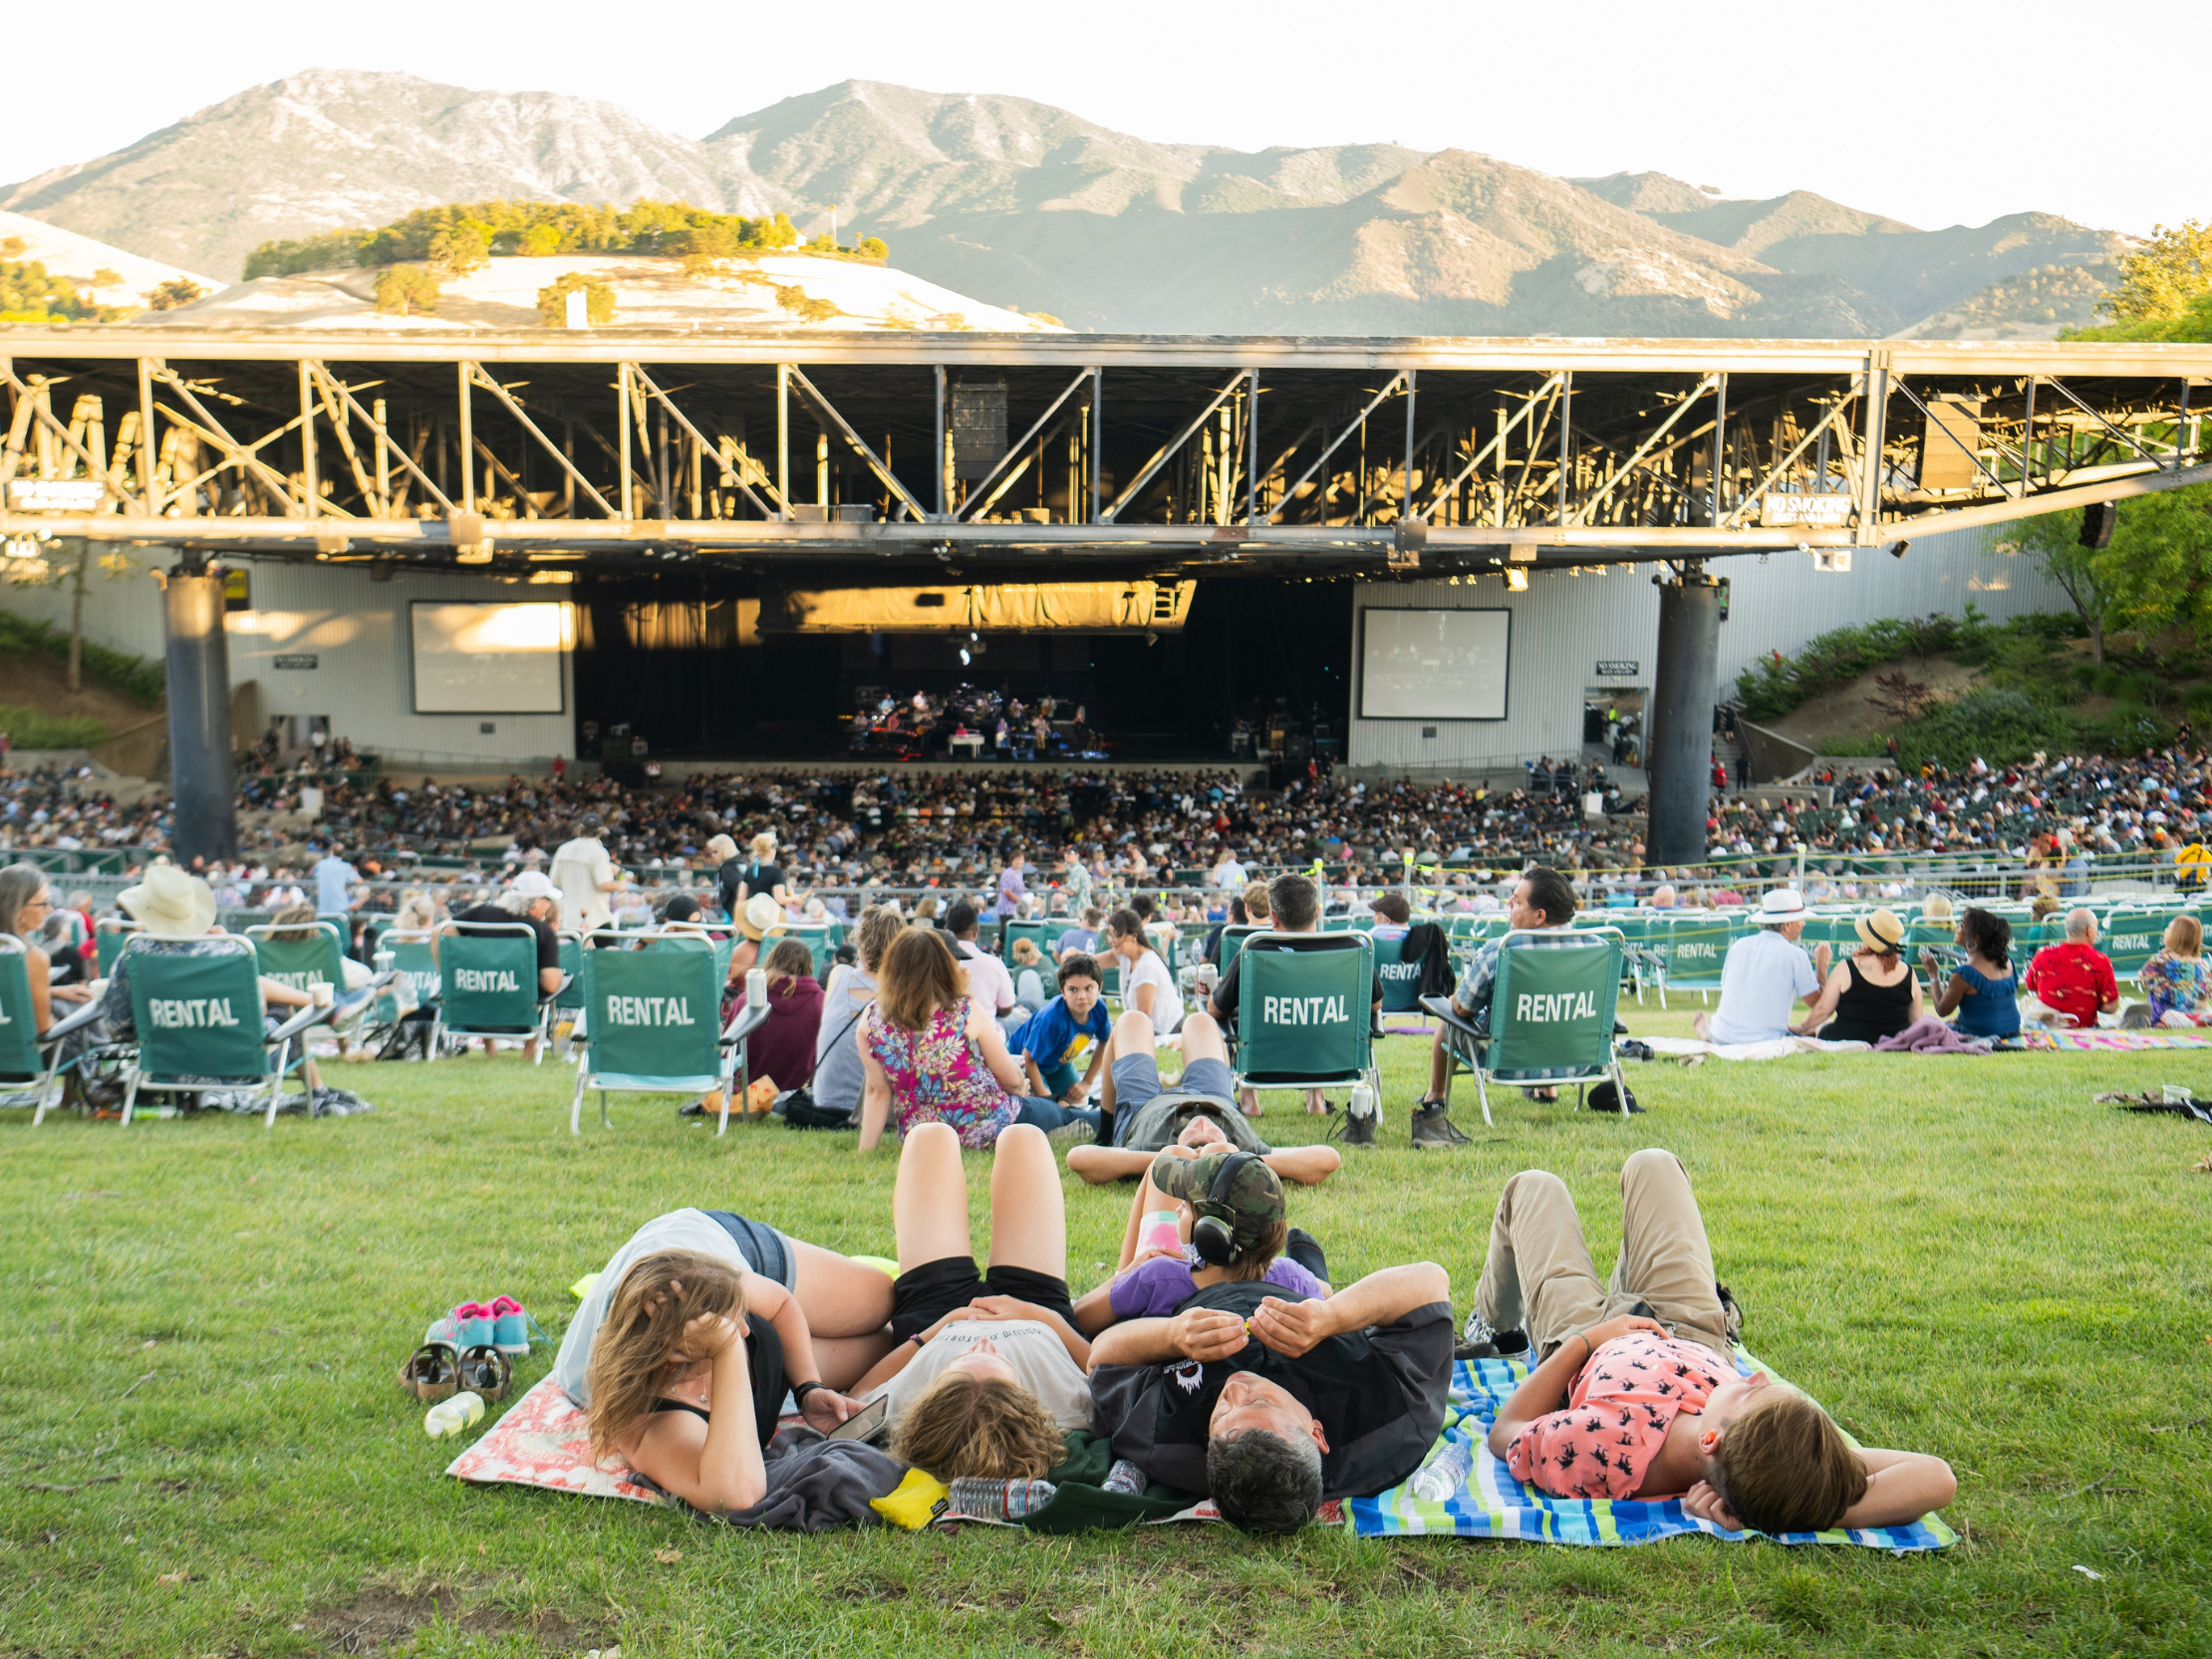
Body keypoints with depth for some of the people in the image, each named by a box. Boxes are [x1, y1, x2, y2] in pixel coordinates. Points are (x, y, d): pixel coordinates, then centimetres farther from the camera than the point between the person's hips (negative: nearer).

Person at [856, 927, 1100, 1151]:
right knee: (1059, 1111, 29)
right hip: (991, 1130, -4)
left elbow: (877, 1091, -8)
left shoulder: (871, 1020, -10)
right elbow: (1012, 1079, -8)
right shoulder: (967, 1012, -17)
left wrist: (866, 1150, 0)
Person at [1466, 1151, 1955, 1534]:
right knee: (1651, 1165, 25)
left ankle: (1492, 1327, 59)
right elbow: (1937, 1478, -50)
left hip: (1581, 1342, -2)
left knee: (1534, 1186, 25)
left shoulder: (1603, 1444, -51)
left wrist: (1583, 1340, -23)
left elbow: (1503, 1434, -29)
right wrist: (1821, 1515, -57)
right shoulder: (1780, 1454, -46)